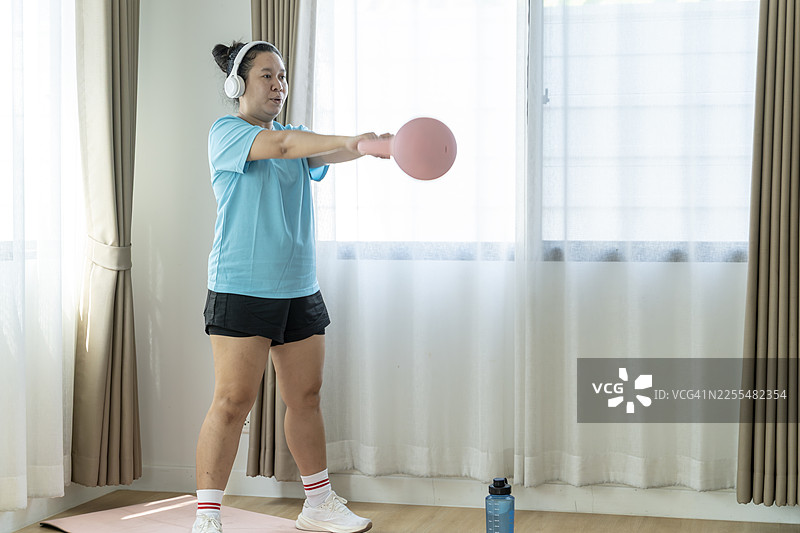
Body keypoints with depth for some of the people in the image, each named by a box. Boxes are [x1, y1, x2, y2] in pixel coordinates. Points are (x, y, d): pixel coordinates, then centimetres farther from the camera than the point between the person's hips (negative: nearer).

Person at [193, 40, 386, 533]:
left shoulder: (298, 139, 17)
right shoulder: (226, 133, -4)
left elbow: (331, 152, -2)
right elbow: (279, 145, -23)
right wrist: (350, 140, -35)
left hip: (300, 289, 7)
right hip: (241, 289, -7)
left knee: (306, 398, 11)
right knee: (233, 401, -8)